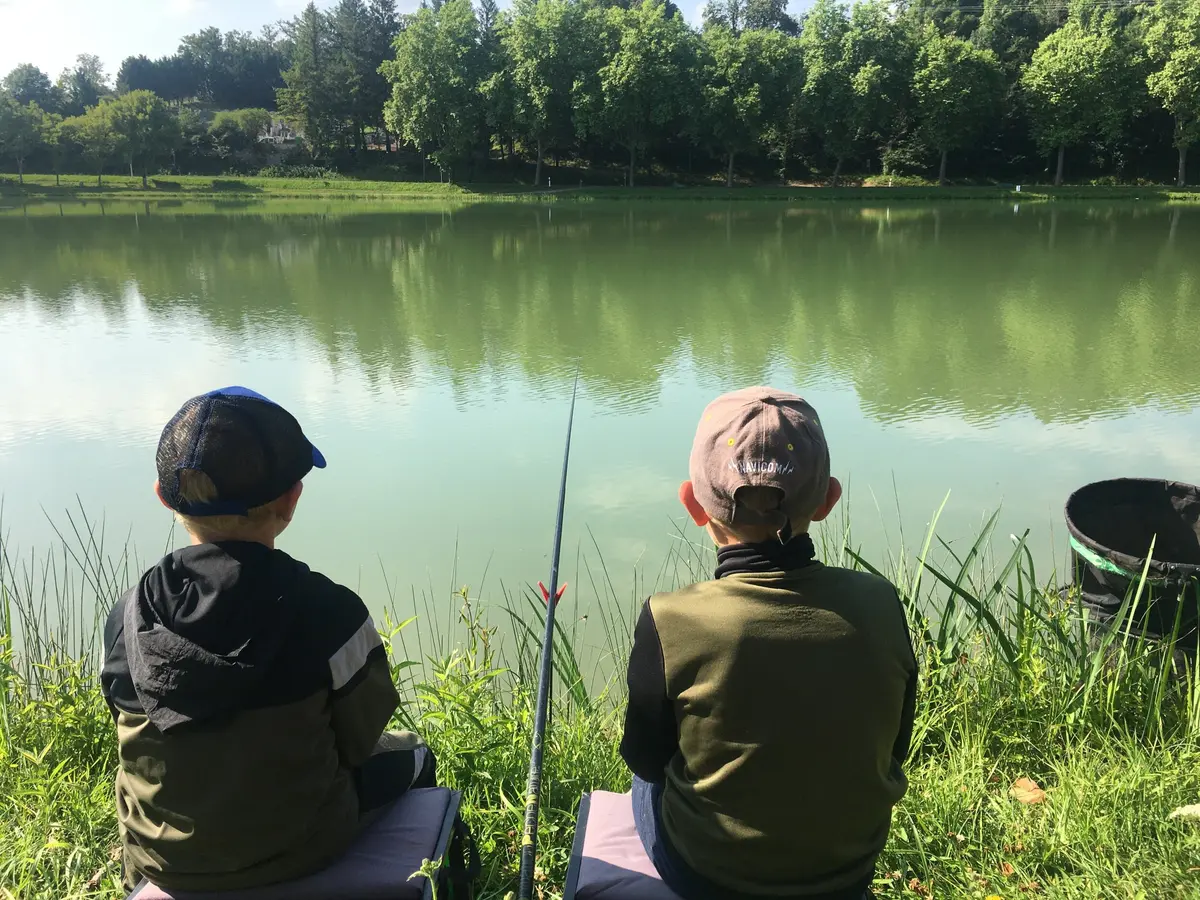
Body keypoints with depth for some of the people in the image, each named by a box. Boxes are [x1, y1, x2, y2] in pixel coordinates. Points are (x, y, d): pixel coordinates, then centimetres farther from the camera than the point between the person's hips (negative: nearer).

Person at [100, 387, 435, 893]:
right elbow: (359, 740, -13)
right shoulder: (329, 613, -28)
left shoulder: (125, 620, -17)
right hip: (298, 852, -3)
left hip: (161, 862, 4)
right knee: (411, 758, 23)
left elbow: (145, 745, -2)